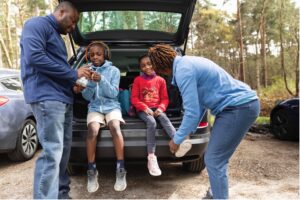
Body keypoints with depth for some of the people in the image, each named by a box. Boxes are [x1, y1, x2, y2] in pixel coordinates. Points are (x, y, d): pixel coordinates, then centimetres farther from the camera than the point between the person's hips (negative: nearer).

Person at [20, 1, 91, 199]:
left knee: (63, 150, 11)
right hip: (47, 98, -9)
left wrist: (74, 84, 7)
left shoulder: (57, 36, 26)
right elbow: (35, 57, -17)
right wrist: (73, 74, -13)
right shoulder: (37, 24, -1)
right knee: (52, 152, -12)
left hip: (63, 98, 9)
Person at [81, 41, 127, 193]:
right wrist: (91, 83, -16)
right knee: (92, 131, -29)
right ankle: (91, 171, -17)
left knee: (115, 127, -33)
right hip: (95, 108, 1)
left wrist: (101, 80, -22)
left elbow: (114, 93, -7)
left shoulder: (114, 70, 2)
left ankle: (121, 170, -27)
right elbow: (87, 96, 3)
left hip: (111, 106, -1)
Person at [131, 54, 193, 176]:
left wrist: (161, 108, -12)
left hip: (157, 109, 2)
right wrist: (145, 108, -16)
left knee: (165, 119, -31)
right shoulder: (138, 80, 6)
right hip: (143, 110, -2)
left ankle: (179, 143, -55)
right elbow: (134, 99, 1)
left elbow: (165, 98, 9)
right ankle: (151, 158, -38)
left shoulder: (160, 80, 10)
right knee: (151, 122, -33)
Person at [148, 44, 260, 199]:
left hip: (239, 107, -10)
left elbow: (192, 112, -19)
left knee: (214, 161, -6)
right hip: (243, 103, 10)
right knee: (216, 158, 19)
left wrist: (176, 139, -5)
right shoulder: (187, 62, 15)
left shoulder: (183, 70, -16)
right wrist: (190, 130, 25)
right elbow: (199, 102, 22)